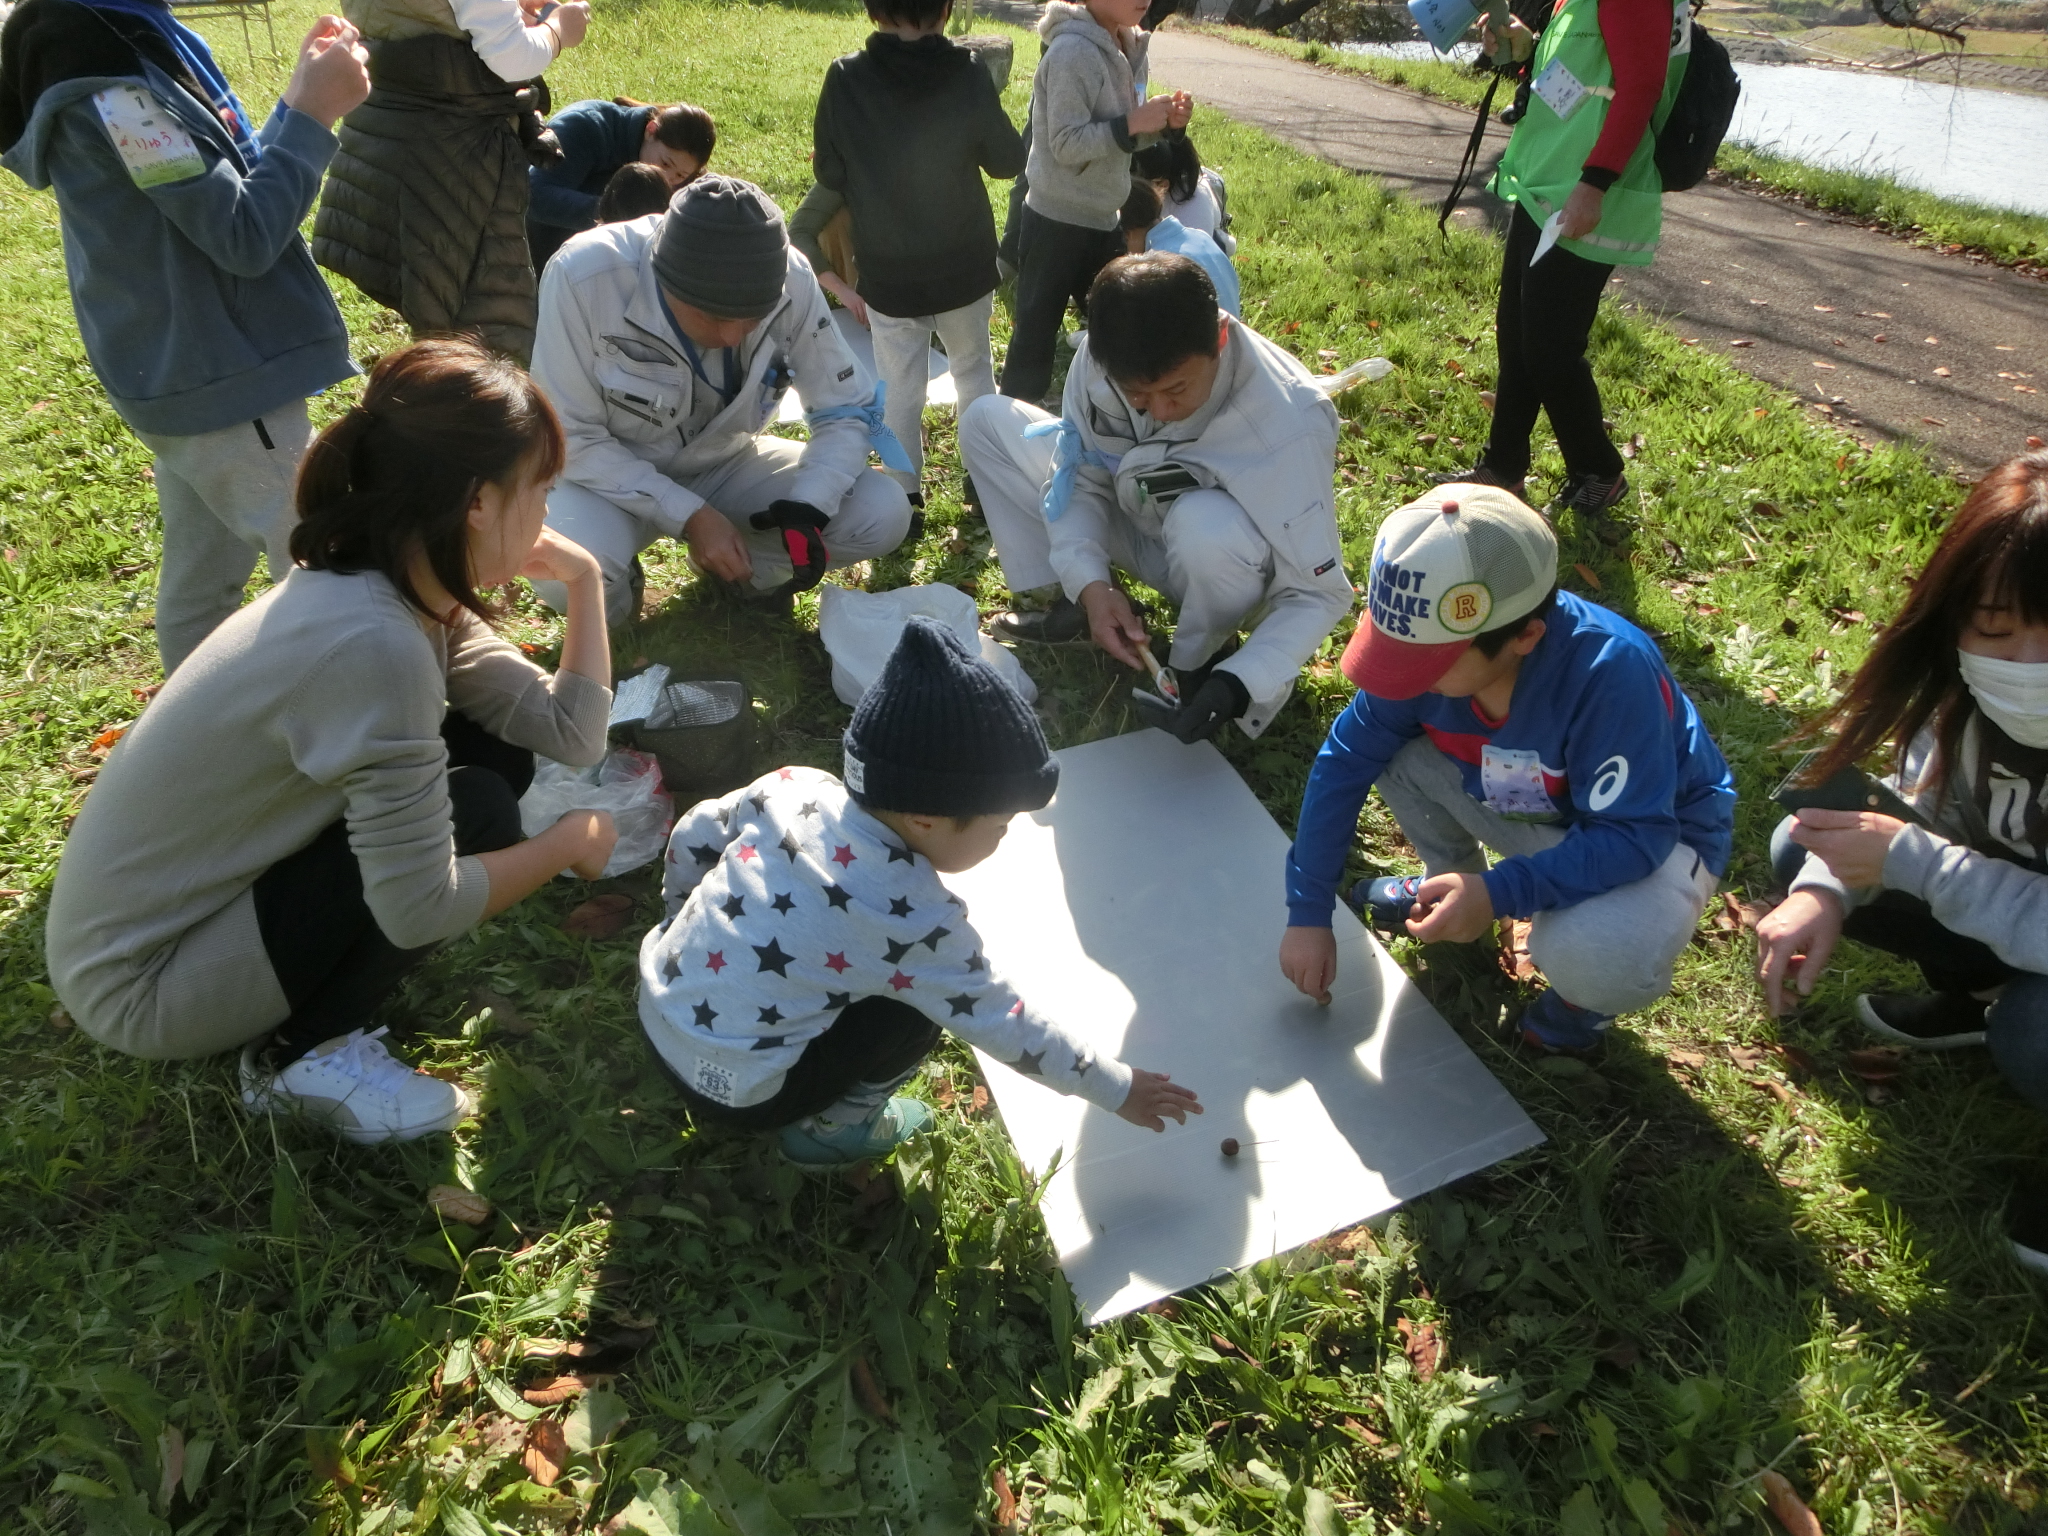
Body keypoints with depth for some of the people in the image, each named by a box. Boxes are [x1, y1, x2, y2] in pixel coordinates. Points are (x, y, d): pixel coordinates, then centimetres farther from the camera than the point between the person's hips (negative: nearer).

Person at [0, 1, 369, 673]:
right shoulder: (100, 67, -21)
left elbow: (223, 187, 12)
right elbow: (245, 237, -21)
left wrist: (304, 90, 5)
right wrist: (314, 109, -15)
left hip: (189, 377, 9)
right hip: (226, 385, -9)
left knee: (200, 584, 19)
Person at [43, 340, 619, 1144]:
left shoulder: (405, 589, -5)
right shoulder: (371, 642, -33)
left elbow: (569, 732, -4)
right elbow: (421, 907, -29)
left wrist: (583, 581, -7)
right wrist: (569, 843, -14)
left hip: (215, 888, 9)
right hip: (144, 981, -9)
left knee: (496, 745, 1)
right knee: (475, 812, -20)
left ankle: (304, 1016, 10)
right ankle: (299, 1054, -2)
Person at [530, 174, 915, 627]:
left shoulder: (791, 279, -23)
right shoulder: (583, 276, -29)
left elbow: (848, 408, -10)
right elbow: (570, 438, -20)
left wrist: (807, 506, -27)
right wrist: (688, 516, -28)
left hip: (726, 465, 3)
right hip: (611, 476, -3)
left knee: (884, 513, -18)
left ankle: (738, 567, 7)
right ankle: (617, 592, 2)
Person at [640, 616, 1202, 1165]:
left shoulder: (792, 786, -9)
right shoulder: (915, 920, -24)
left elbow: (692, 837, 6)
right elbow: (1003, 1026, -14)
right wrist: (1116, 1087, -1)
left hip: (654, 1009, 7)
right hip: (731, 1092, -6)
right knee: (915, 1007, -3)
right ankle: (830, 1129, 14)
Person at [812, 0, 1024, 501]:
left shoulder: (844, 79, -14)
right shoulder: (969, 76, -15)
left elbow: (829, 175, -4)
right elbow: (1008, 161, -1)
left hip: (886, 273, -1)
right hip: (964, 267, 1)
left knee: (899, 389, 11)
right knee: (974, 372, 21)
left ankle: (905, 498, 16)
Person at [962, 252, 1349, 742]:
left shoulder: (1287, 426, -36)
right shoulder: (1102, 358, -25)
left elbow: (1318, 593, -28)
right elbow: (1080, 472, -10)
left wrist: (1236, 685, -42)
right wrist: (1089, 583, -27)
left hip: (1224, 557, -5)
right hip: (1133, 517, 5)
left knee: (1208, 525, -42)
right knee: (987, 420, -5)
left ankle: (1203, 661, -10)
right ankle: (1073, 607, -2)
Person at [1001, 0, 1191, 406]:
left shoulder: (1126, 47, 7)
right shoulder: (1072, 51, -19)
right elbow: (1066, 145, -22)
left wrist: (1164, 121, -6)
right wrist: (1132, 124, -26)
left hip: (1101, 219, 8)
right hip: (1057, 222, -8)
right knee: (1036, 334, 4)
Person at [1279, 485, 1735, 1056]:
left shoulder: (1613, 672, -38)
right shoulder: (1428, 642, -23)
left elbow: (1633, 836, -32)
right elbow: (1344, 762, -14)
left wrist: (1500, 893, -44)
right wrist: (1308, 912, -13)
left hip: (1655, 834, -5)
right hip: (1526, 806, 5)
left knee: (1594, 959, -37)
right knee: (1391, 747, -18)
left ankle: (1585, 994, 3)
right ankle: (1449, 883, 12)